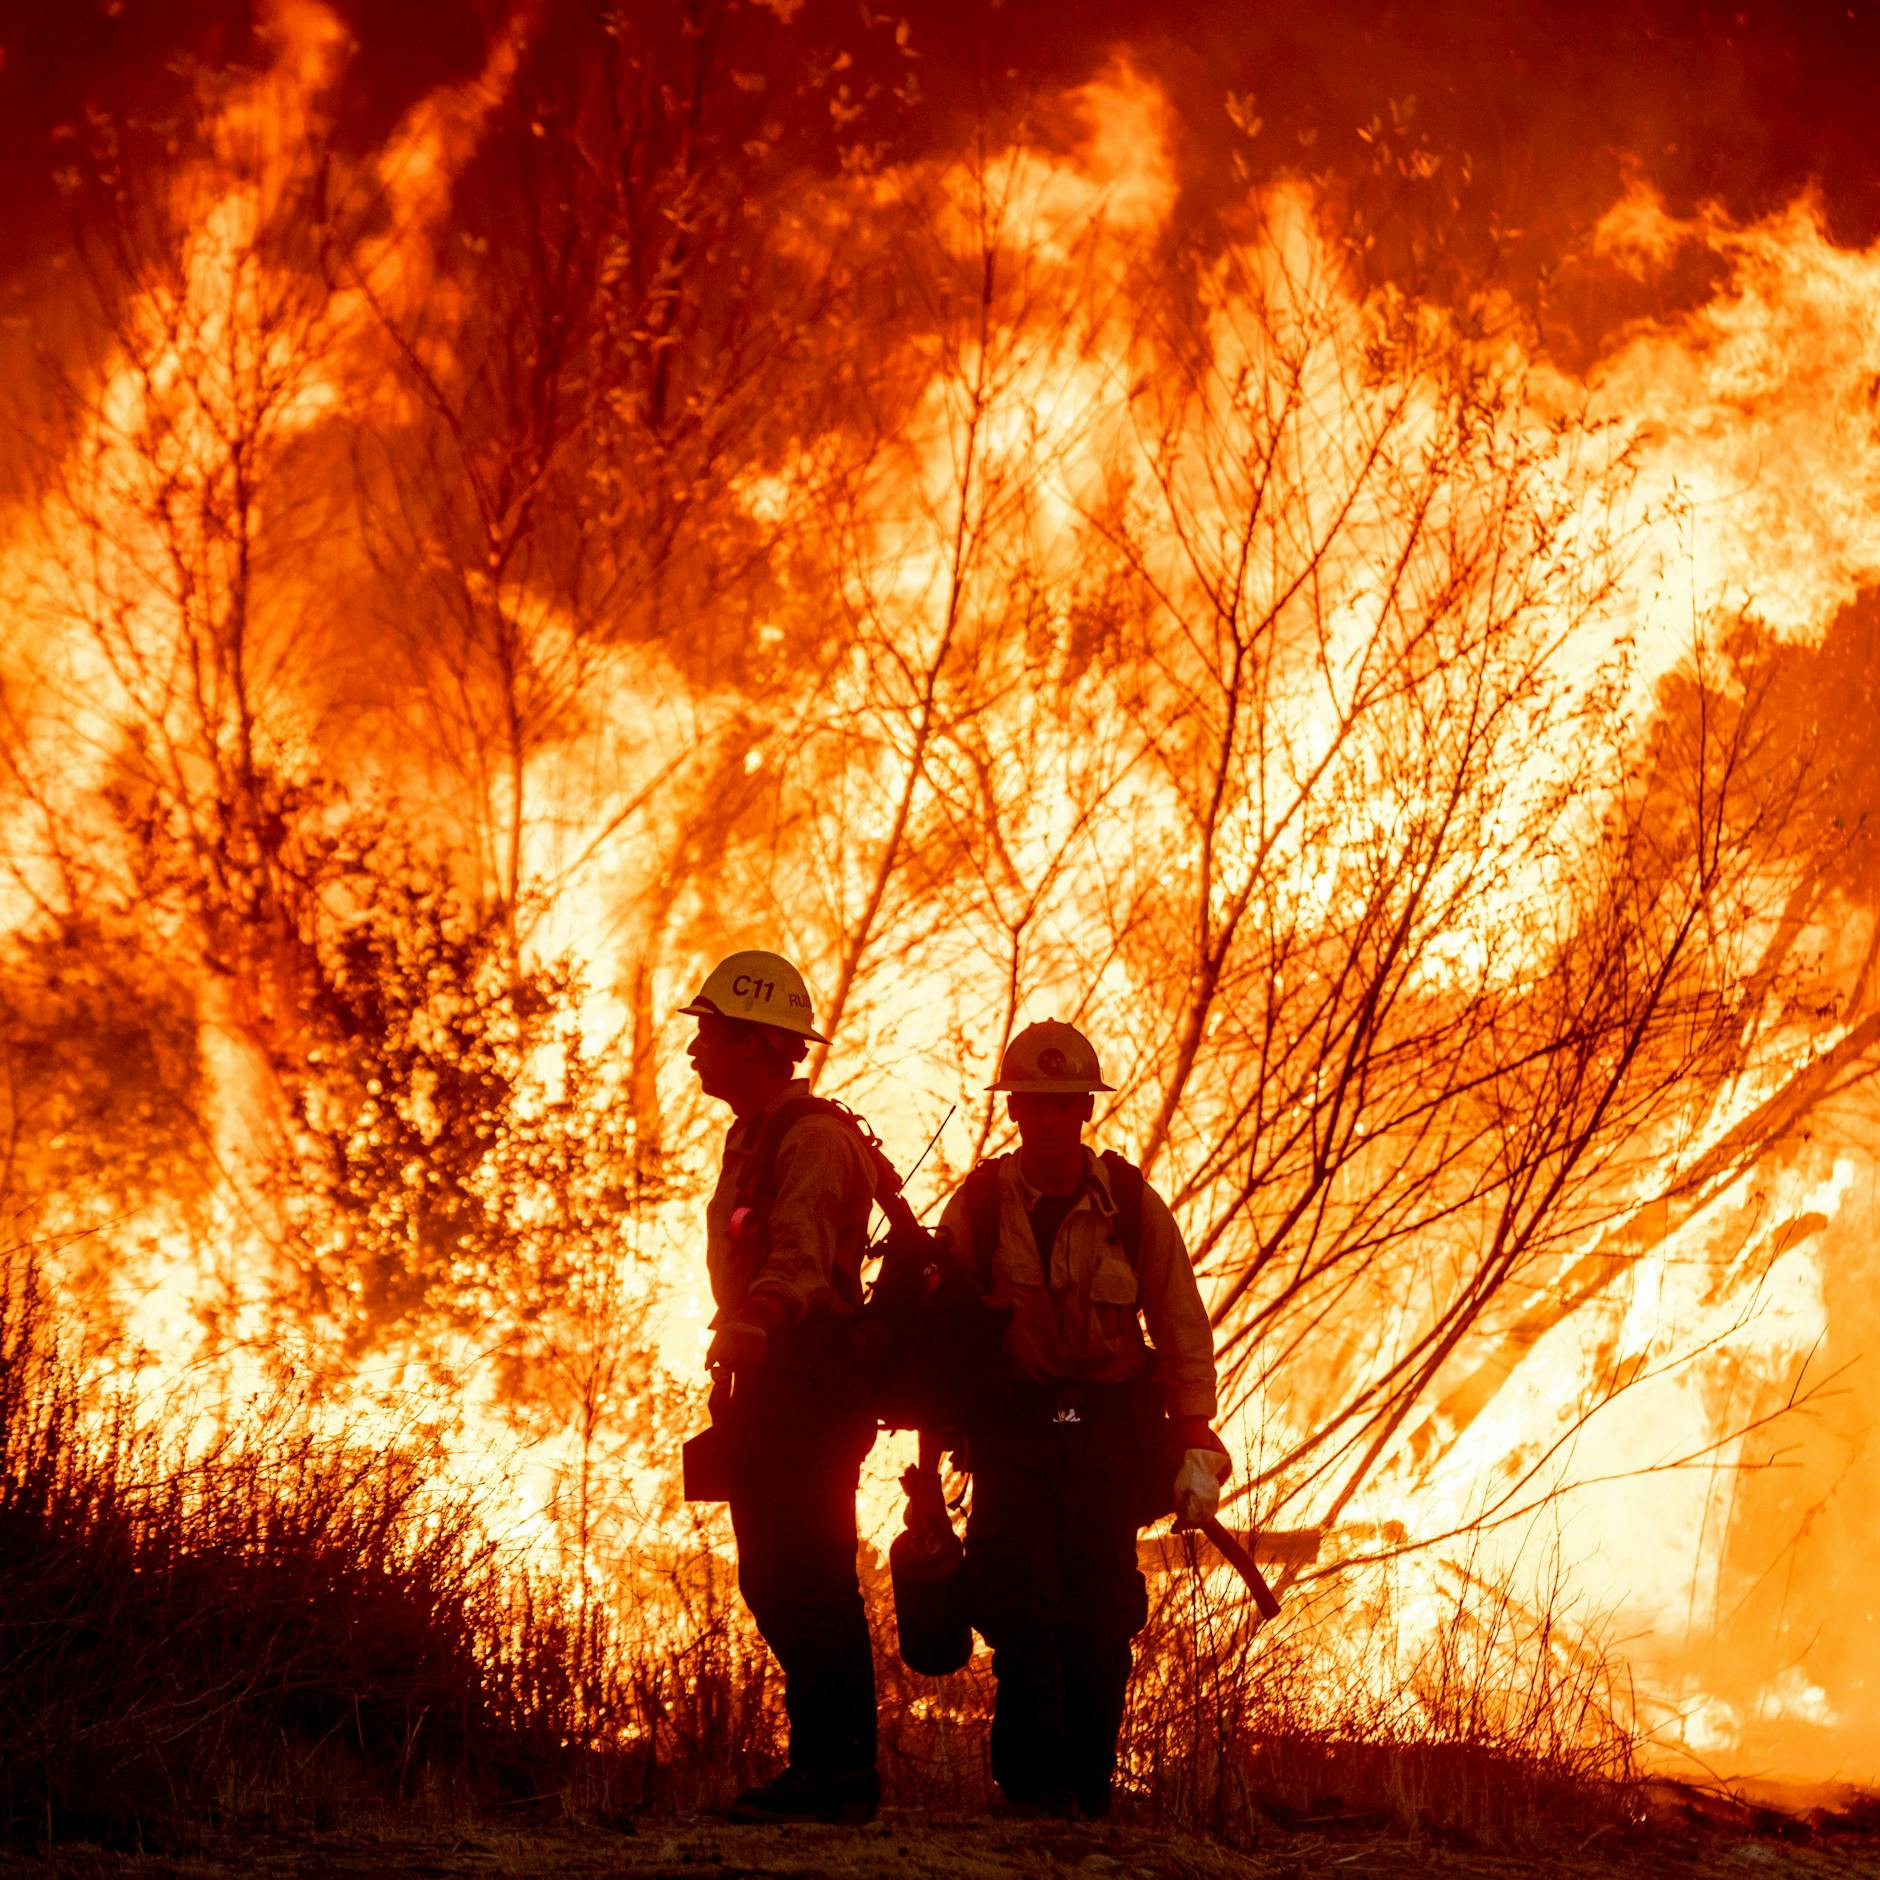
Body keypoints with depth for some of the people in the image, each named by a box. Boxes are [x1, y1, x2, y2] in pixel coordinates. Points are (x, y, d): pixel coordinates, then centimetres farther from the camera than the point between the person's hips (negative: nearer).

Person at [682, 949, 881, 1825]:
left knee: (810, 1582, -12)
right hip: (771, 1383, 11)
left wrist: (756, 1322, -40)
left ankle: (835, 1773, -12)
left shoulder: (813, 1140, -13)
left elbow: (802, 1259, -27)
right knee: (772, 1580, 11)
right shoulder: (753, 1138, 20)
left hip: (811, 1382, -11)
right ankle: (829, 1765, 15)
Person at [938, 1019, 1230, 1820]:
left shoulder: (1133, 1205, -1)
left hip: (1110, 1431, 0)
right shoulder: (976, 1206, 0)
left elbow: (1184, 1333, 4)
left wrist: (1195, 1446, -2)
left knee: (1101, 1616, -3)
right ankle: (1035, 1780, -9)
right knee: (1020, 1598, -15)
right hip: (1011, 1430, 0)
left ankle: (1089, 1784, 9)